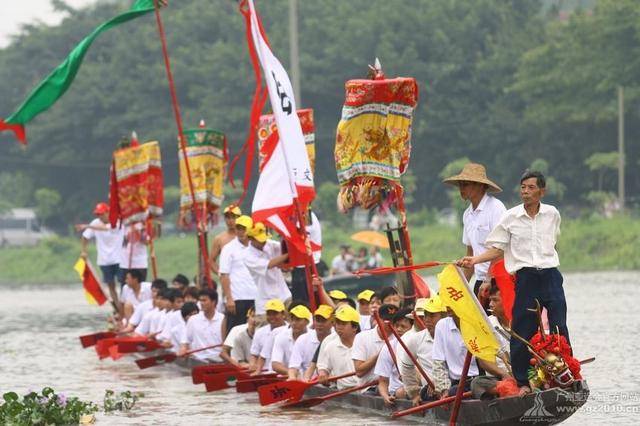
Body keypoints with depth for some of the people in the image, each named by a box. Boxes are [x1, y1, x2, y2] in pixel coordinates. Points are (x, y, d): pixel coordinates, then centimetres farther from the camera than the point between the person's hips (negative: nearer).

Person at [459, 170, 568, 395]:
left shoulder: (552, 214, 6)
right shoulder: (511, 217, 0)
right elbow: (497, 249, 2)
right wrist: (475, 260, -12)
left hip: (550, 275, 2)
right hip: (525, 277, -2)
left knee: (559, 328, 0)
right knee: (522, 330, -1)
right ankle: (522, 382, 8)